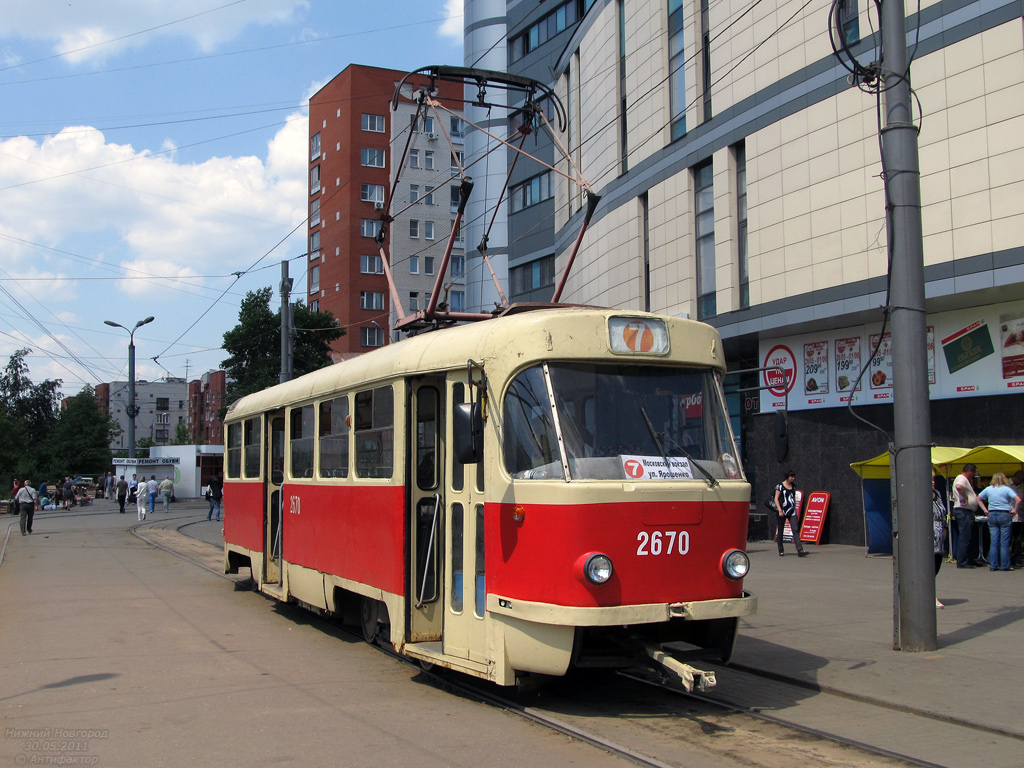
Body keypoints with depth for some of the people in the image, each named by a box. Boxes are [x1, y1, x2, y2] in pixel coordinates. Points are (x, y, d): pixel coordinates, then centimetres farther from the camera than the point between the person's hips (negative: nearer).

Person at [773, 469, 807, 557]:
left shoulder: (793, 486, 11)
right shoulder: (780, 486, -4)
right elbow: (776, 499, -7)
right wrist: (780, 510, -15)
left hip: (792, 511, 4)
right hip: (783, 512, -4)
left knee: (796, 529, -9)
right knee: (780, 531, 5)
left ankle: (800, 550, -18)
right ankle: (781, 551, 17)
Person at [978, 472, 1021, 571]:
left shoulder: (988, 489, 6)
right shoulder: (1007, 489, -6)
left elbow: (978, 499, 16)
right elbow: (1018, 500, -15)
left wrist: (985, 510, 13)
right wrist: (1014, 510, -4)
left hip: (992, 515, 3)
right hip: (1005, 515, -3)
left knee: (993, 542, 6)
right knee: (1004, 542, 0)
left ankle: (993, 565, 5)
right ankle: (1005, 566, 2)